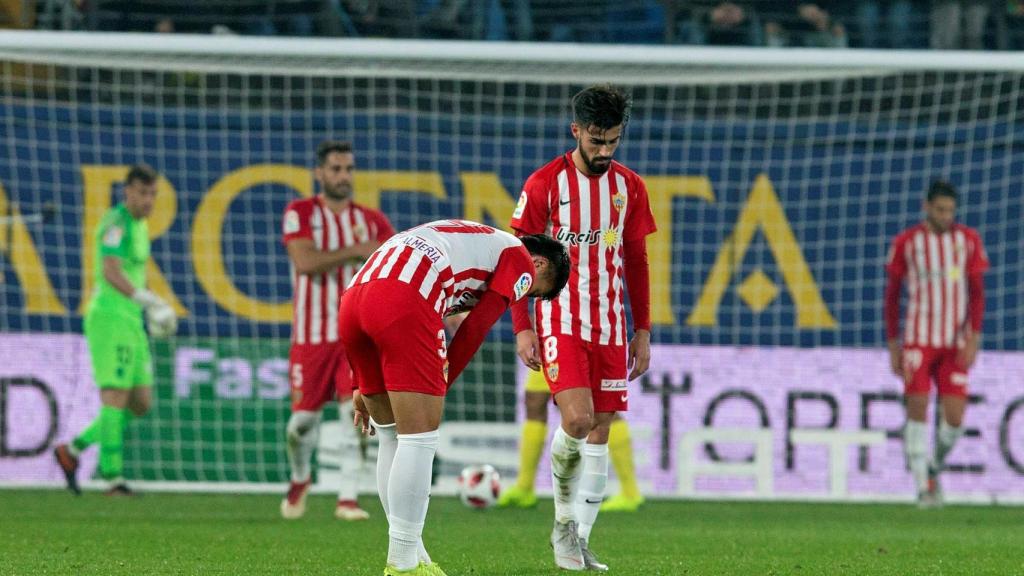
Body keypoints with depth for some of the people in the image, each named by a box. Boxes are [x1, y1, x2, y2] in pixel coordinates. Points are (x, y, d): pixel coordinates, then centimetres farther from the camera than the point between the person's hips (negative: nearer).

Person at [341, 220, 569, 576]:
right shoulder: (521, 261, 14)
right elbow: (473, 331, 6)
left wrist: (368, 388, 30)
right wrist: (439, 390, 13)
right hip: (406, 303, -8)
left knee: (392, 436, 17)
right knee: (419, 438, -3)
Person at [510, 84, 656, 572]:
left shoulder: (629, 187, 8)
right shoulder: (544, 184, -4)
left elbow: (636, 262, 15)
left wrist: (643, 331, 11)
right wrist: (522, 327, -9)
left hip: (610, 326, 4)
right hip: (561, 322, -4)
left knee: (600, 433, 1)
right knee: (577, 419, -20)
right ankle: (564, 520, 4)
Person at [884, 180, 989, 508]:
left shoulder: (968, 240, 5)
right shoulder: (906, 243, 2)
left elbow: (977, 292, 4)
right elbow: (892, 294, 8)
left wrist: (974, 338, -8)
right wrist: (893, 345, 5)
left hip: (956, 344, 1)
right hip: (918, 340, -1)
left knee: (954, 418, -6)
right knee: (917, 409, -12)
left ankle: (935, 467, 22)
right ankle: (923, 486, -5)